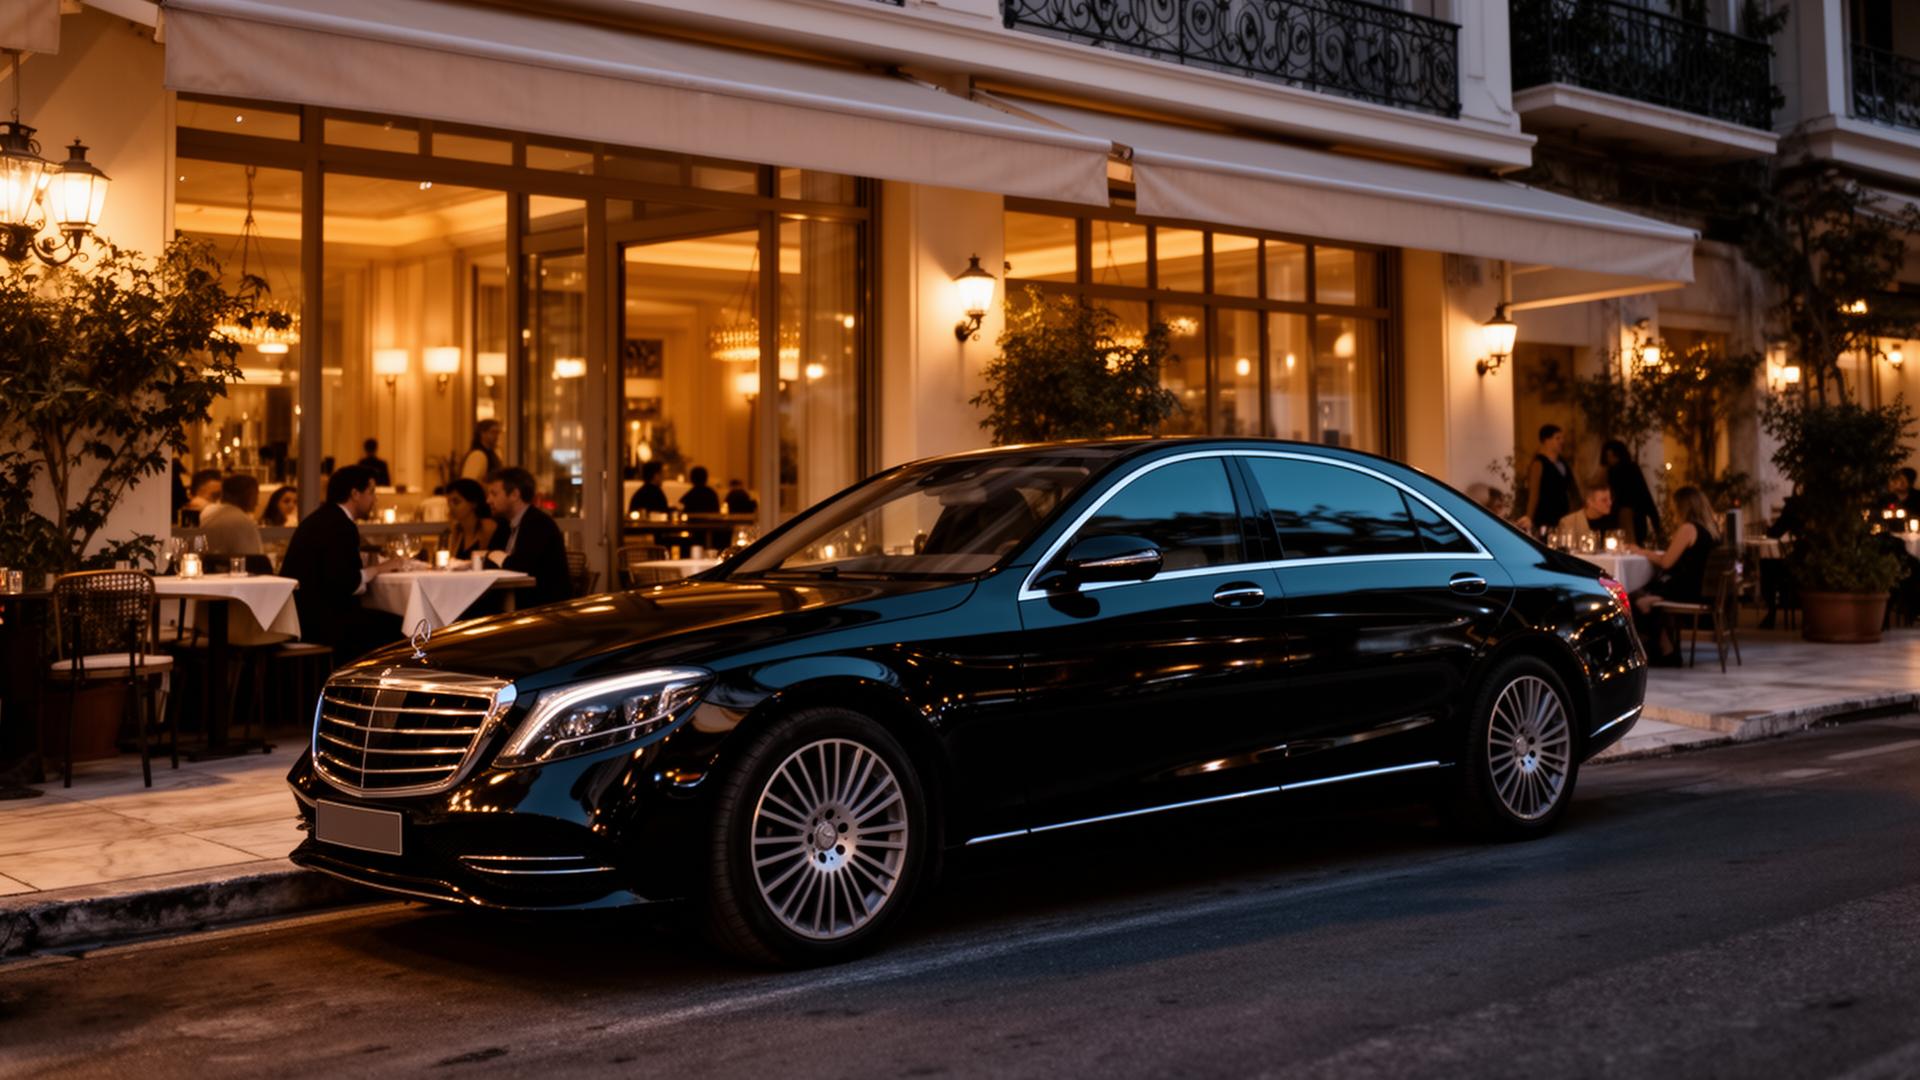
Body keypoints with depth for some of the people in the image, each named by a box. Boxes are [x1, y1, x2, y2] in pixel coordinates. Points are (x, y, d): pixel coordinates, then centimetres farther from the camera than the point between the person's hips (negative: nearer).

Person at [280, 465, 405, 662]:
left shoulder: (321, 519, 17)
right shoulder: (340, 526, -15)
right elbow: (343, 583, -23)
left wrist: (374, 567, 10)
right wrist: (377, 569, -9)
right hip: (317, 621, -10)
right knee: (393, 626, -11)